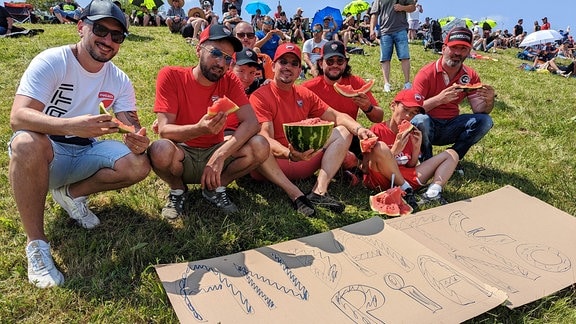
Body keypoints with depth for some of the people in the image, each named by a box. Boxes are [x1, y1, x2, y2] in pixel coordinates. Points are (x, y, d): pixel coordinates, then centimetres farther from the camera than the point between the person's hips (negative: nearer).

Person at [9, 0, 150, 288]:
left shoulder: (120, 81, -1)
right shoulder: (51, 62, -15)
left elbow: (134, 128, -6)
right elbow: (18, 116, -27)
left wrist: (139, 141, -33)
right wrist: (71, 126, -46)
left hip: (87, 152, 4)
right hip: (43, 154, -4)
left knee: (139, 165, -20)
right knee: (27, 142, -38)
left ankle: (72, 194, 6)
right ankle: (36, 244, -23)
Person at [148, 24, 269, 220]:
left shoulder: (230, 81, -5)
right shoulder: (171, 76, -13)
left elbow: (251, 123, -17)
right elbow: (164, 130, -19)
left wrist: (220, 155, -31)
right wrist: (199, 129, -41)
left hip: (214, 154, 2)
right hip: (182, 155, -2)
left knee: (260, 147, -23)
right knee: (160, 150, -37)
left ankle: (215, 188, 3)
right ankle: (177, 190, 0)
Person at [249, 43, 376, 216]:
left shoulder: (305, 95, 12)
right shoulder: (260, 96, -7)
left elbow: (336, 116, 7)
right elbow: (266, 138, -19)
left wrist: (358, 129, -14)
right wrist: (290, 154, -39)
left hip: (304, 159, 6)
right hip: (272, 164, -6)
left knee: (344, 132, -2)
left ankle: (319, 191, -24)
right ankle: (296, 195, -35)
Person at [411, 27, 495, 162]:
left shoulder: (470, 76, 2)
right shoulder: (426, 74, -13)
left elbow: (478, 110, -1)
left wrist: (489, 101, -25)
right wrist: (439, 99, -37)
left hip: (451, 128, 5)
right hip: (428, 126, -4)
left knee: (485, 121, -16)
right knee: (420, 119, -37)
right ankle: (426, 160, -10)